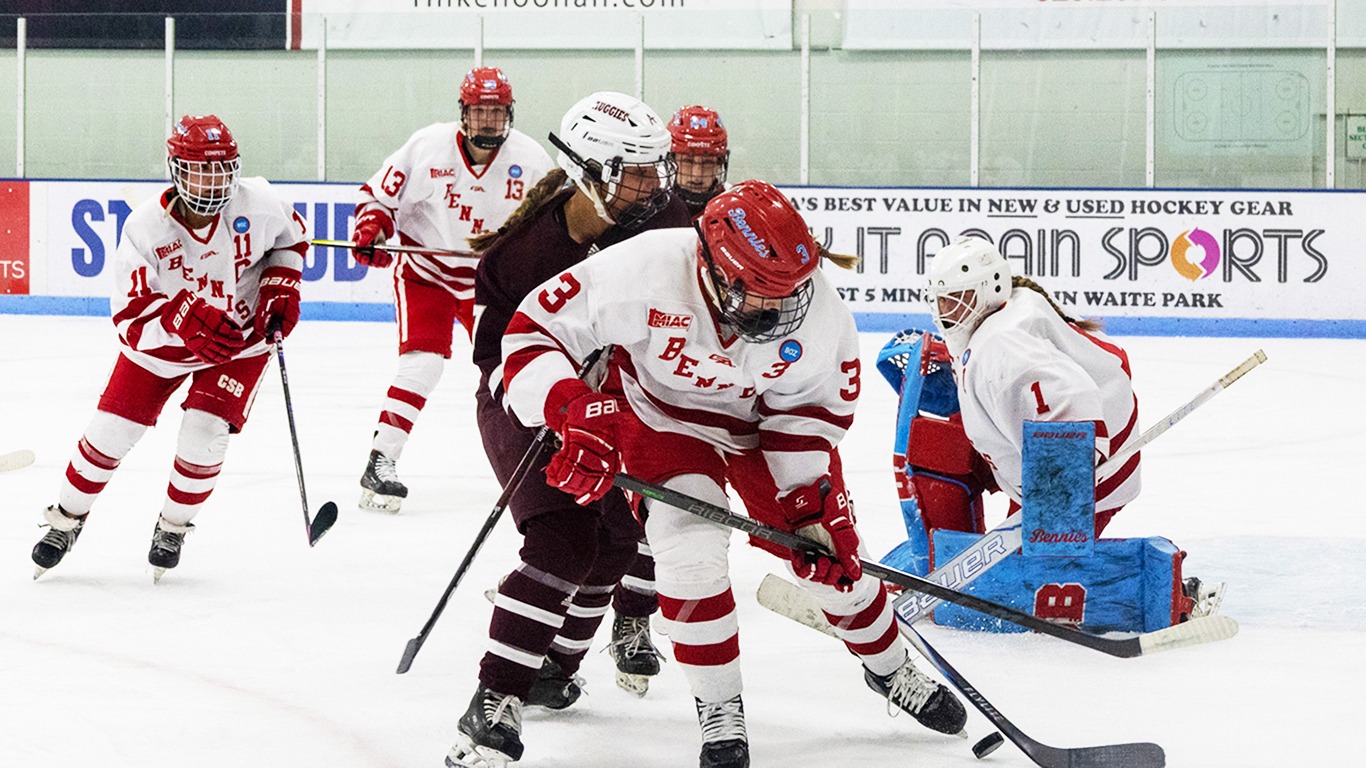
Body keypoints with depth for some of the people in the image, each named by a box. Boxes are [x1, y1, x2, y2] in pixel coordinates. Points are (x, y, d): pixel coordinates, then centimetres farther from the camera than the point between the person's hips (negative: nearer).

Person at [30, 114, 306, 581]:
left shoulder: (256, 204, -22)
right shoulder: (145, 227, -27)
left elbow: (291, 237, 4)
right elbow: (130, 316, -28)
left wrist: (281, 289, -9)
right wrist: (186, 318, -45)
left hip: (241, 340, 0)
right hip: (161, 341, 0)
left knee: (204, 436, -16)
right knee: (110, 432, 1)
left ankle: (174, 526, 11)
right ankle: (66, 520, 26)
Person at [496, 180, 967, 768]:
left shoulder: (818, 308, -29)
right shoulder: (641, 273, -38)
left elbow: (814, 407, -11)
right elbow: (532, 333, -30)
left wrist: (812, 500, -18)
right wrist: (576, 415, -44)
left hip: (768, 422, 2)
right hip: (664, 416, -2)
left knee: (831, 553, 5)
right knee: (689, 549, -22)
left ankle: (890, 670, 34)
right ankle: (719, 712, -2)